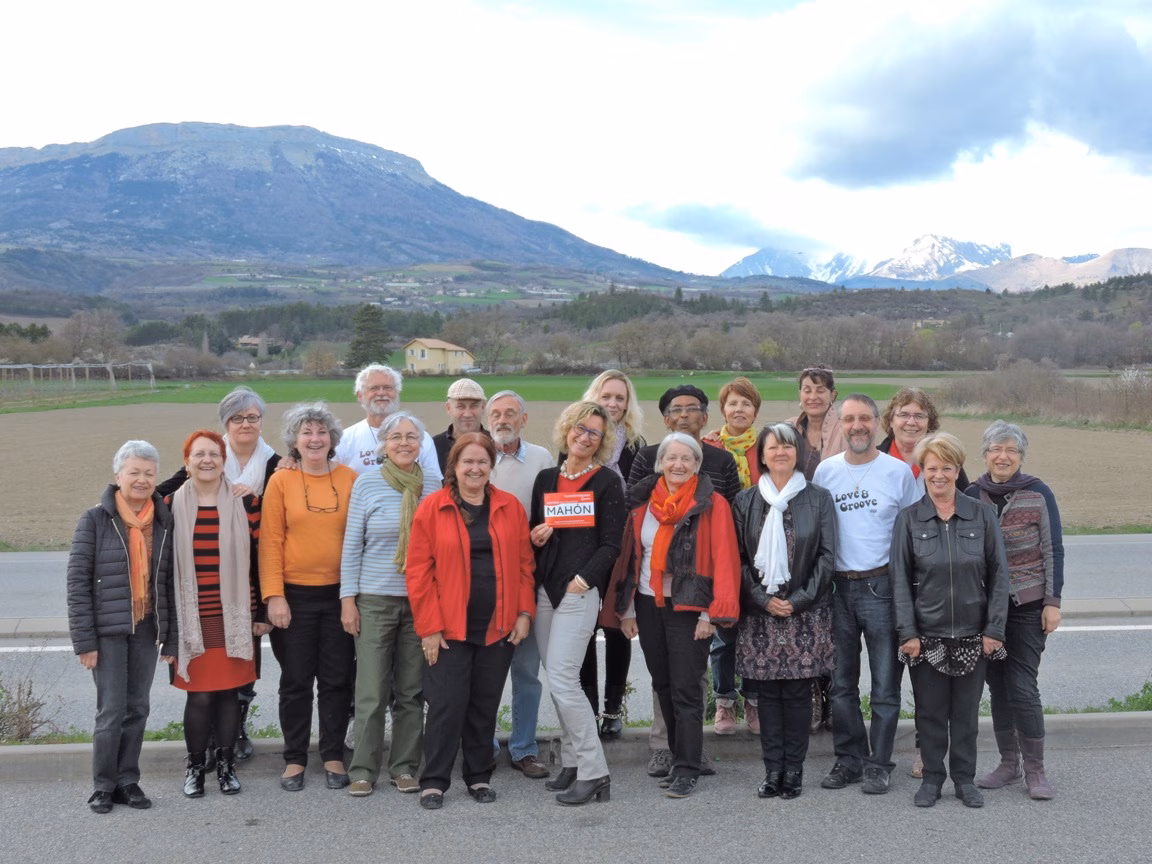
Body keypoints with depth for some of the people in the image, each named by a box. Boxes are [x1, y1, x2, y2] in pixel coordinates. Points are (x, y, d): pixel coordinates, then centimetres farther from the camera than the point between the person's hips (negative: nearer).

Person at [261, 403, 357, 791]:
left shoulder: (350, 479, 1)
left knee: (337, 679, 9)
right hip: (295, 595, -1)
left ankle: (333, 756, 22)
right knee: (296, 680, 8)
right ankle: (294, 759, 20)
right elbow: (271, 541, -3)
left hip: (339, 593, 1)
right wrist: (274, 595, -9)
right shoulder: (281, 481, -1)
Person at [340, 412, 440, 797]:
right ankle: (363, 770, 11)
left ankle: (405, 767, 18)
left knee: (412, 691, 7)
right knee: (371, 691, -1)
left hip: (420, 600, 2)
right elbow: (352, 546, 1)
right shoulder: (367, 484, -1)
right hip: (375, 600, -2)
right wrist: (348, 599, -3)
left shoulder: (431, 487, 5)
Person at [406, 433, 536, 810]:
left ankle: (479, 777, 25)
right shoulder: (431, 508, -4)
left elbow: (524, 563, 8)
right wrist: (429, 626, -9)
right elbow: (419, 571, -5)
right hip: (449, 628, -3)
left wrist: (524, 613, 1)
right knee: (447, 703, 0)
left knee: (486, 704, 11)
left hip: (498, 627, 3)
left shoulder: (510, 507, 5)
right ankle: (434, 780, 13)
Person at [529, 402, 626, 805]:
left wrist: (582, 580, -15)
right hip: (545, 590, 6)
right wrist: (535, 536, -2)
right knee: (557, 679, 9)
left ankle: (594, 772, -3)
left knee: (562, 678, -12)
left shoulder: (607, 483, 0)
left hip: (580, 591, -6)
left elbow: (611, 544, -4)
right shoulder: (546, 479, 15)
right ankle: (572, 762, 21)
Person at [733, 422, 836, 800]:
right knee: (767, 692, 3)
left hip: (805, 611, -1)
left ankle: (793, 770, 11)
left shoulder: (818, 499, 4)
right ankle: (772, 770, 12)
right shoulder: (745, 501, 7)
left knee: (797, 691, 0)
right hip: (760, 612, 1)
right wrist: (763, 599, -7)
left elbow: (827, 556, 0)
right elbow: (739, 558, 5)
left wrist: (799, 599, -8)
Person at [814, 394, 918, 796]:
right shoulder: (825, 471, 6)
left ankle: (878, 764, 13)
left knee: (885, 684, 2)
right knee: (841, 683, 9)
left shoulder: (898, 472, -1)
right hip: (837, 586, 3)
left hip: (882, 586, -2)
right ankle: (849, 759, 21)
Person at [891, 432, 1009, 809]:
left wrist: (994, 629, -4)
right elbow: (900, 579, -1)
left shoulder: (982, 515, 0)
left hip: (972, 634, 0)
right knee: (930, 710, 8)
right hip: (927, 635, 0)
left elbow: (998, 574, 1)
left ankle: (965, 779, 25)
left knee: (967, 711, 10)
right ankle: (932, 778, 22)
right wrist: (907, 632, -7)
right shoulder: (909, 519, -1)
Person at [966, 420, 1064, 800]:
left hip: (1028, 604, -3)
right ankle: (1008, 763, 20)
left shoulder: (1038, 494, -5)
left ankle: (1035, 770, 7)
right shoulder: (972, 495, 3)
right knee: (997, 685, 9)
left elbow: (1053, 550, -3)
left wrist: (1053, 602, -8)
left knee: (1022, 686, -7)